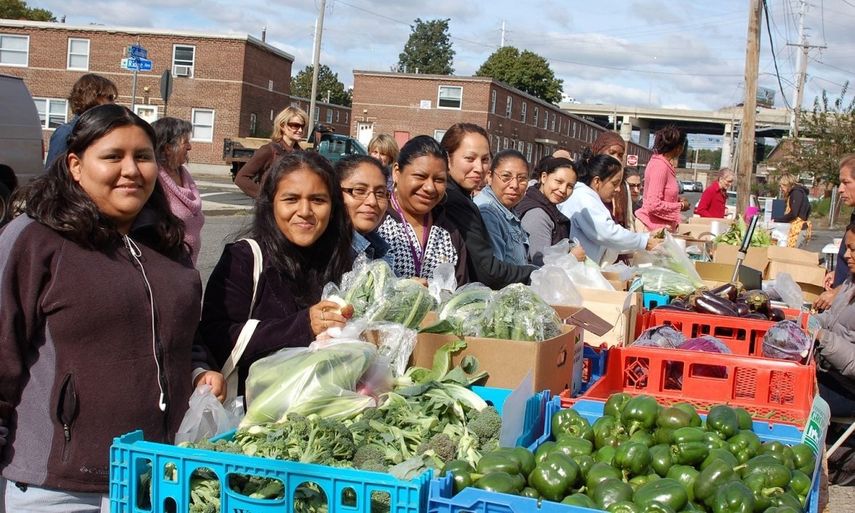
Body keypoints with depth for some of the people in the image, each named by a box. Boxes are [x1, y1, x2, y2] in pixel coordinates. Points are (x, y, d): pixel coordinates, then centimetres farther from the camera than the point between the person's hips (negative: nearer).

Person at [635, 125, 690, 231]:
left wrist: (677, 199, 12)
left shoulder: (659, 162, 10)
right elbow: (654, 205, -23)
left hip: (660, 226, 9)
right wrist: (680, 206, -10)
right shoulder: (660, 166, -17)